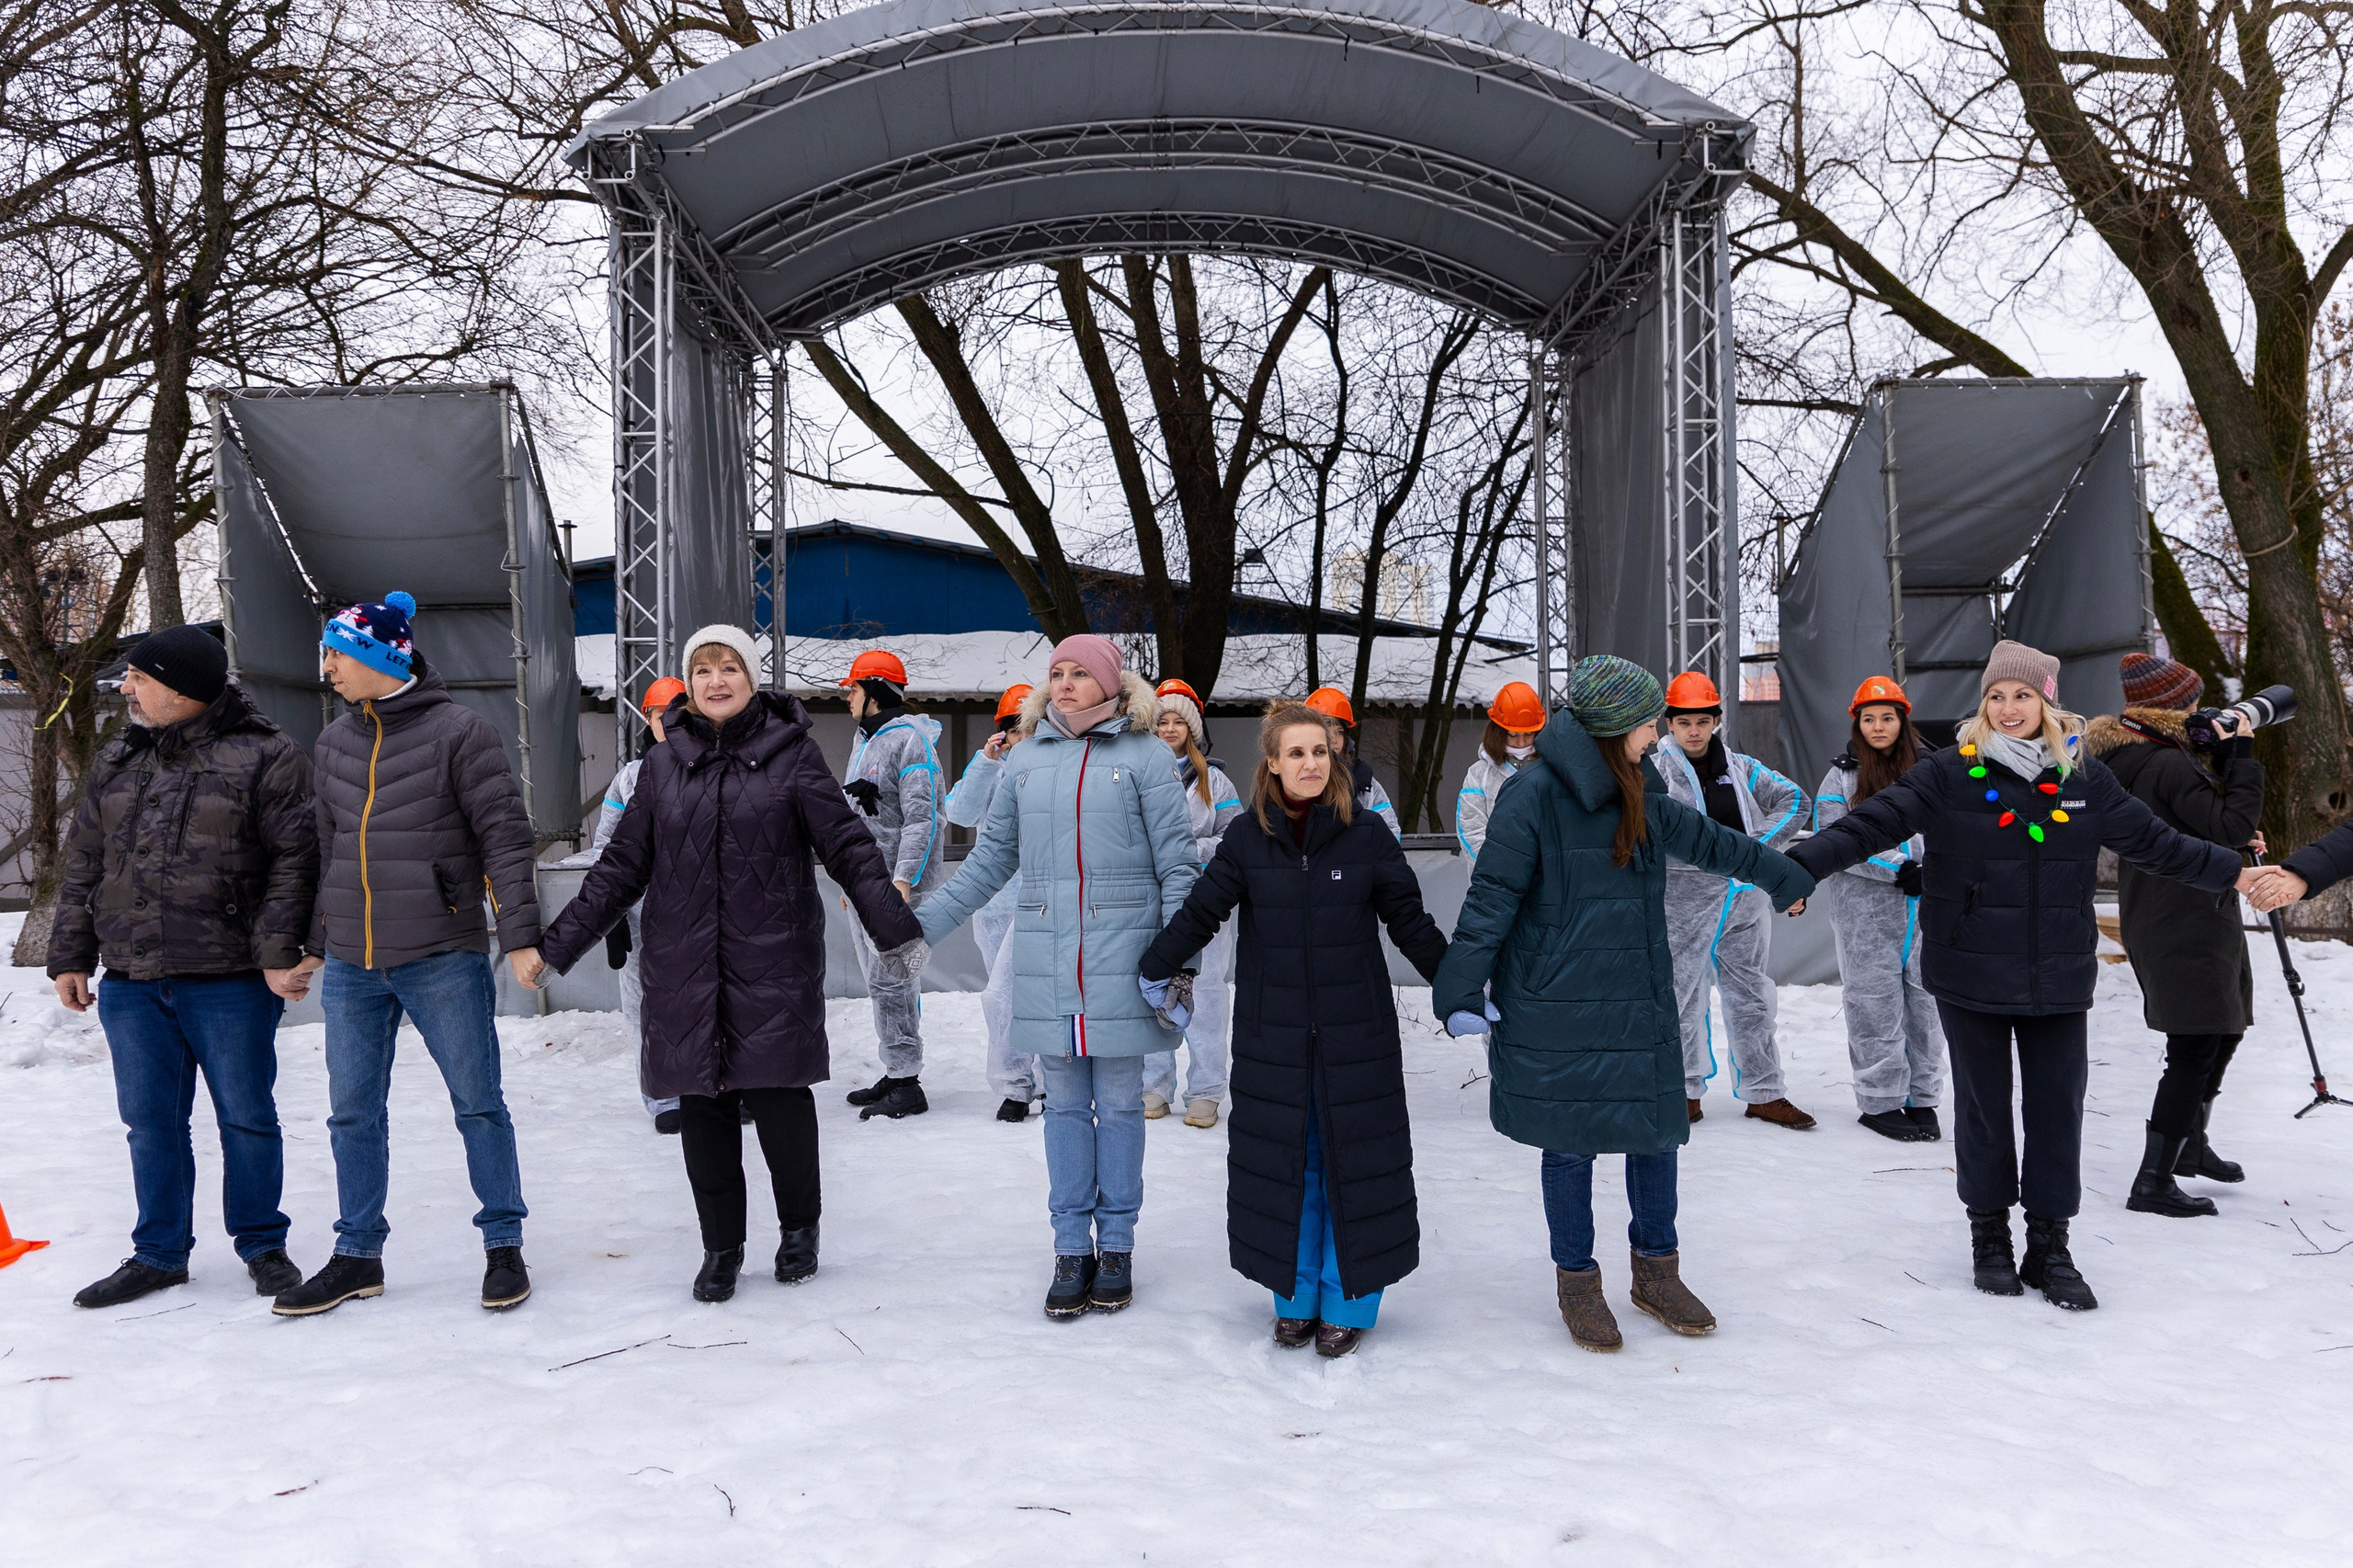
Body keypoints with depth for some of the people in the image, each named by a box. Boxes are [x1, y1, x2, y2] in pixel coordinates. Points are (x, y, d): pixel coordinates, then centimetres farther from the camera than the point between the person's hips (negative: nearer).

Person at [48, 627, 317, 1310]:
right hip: (131, 984, 5)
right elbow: (83, 867, 17)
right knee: (151, 1124, 11)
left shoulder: (264, 759, -6)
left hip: (230, 981, -5)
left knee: (246, 1118, 5)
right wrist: (70, 957, 13)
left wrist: (278, 953, -17)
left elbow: (295, 861, -10)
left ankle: (262, 1245, 20)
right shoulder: (116, 763, 13)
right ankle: (159, 1253, 25)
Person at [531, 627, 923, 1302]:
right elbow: (622, 867, 14)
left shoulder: (791, 754, 1)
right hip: (685, 966, 3)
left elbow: (849, 847, -2)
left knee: (778, 1094, -4)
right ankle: (721, 1246, 22)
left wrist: (896, 929, -11)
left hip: (775, 962, -3)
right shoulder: (665, 765, 10)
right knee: (703, 1106, 6)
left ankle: (799, 1227, 21)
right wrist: (558, 944, 11)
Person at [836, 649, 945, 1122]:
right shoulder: (863, 740, 18)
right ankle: (896, 1074, 21)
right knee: (880, 981, 13)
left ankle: (907, 1085, -4)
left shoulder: (911, 740, -12)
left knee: (890, 981, -10)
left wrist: (903, 878, -25)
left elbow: (921, 817, -19)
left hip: (899, 882, -10)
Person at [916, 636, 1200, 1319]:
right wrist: (922, 922, 10)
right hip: (1046, 957, 3)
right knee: (1065, 1102, 9)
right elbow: (992, 858, 15)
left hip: (1120, 956, -3)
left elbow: (1178, 863, -3)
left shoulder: (1145, 755, -1)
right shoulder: (1026, 758, 10)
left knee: (1119, 1101, 5)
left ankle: (1116, 1244, 17)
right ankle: (1072, 1247, 17)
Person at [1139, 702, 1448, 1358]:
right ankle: (1296, 1296, 22)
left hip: (1356, 1033, -1)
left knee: (1352, 1162, 4)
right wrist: (1155, 971, 7)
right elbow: (1201, 910, 6)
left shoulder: (1366, 835, -2)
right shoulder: (1247, 837, 0)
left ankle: (1346, 1302, 18)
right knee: (1282, 1162, 8)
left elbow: (1411, 921, 2)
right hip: (1272, 1037, 1)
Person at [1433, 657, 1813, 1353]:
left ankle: (1656, 1271, 29)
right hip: (1556, 1013, -6)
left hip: (1640, 1006, 7)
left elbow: (1712, 843, 26)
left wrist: (1785, 878, 37)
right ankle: (1577, 1282, 23)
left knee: (1658, 1133, 10)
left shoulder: (1642, 799, 10)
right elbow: (1492, 896, -13)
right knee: (1570, 1146, 5)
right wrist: (1461, 989, -15)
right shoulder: (1535, 795, -13)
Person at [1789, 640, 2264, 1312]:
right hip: (1971, 977, -2)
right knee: (1983, 1105, 8)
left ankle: (2049, 1244, 19)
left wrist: (2234, 872, 11)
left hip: (2057, 979, 2)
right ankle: (1990, 1235, 24)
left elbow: (2153, 842, 13)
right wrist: (1799, 866, -26)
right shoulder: (1949, 772, -7)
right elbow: (1871, 824, -14)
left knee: (2057, 1107, 5)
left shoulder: (2084, 776, 4)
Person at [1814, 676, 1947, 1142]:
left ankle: (1921, 1099, 15)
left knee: (1925, 1000, 5)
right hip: (1866, 910, -3)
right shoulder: (1842, 777, 3)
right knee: (1876, 1003, -2)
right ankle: (1879, 1101, 8)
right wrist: (1897, 868, -14)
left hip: (1925, 908, 3)